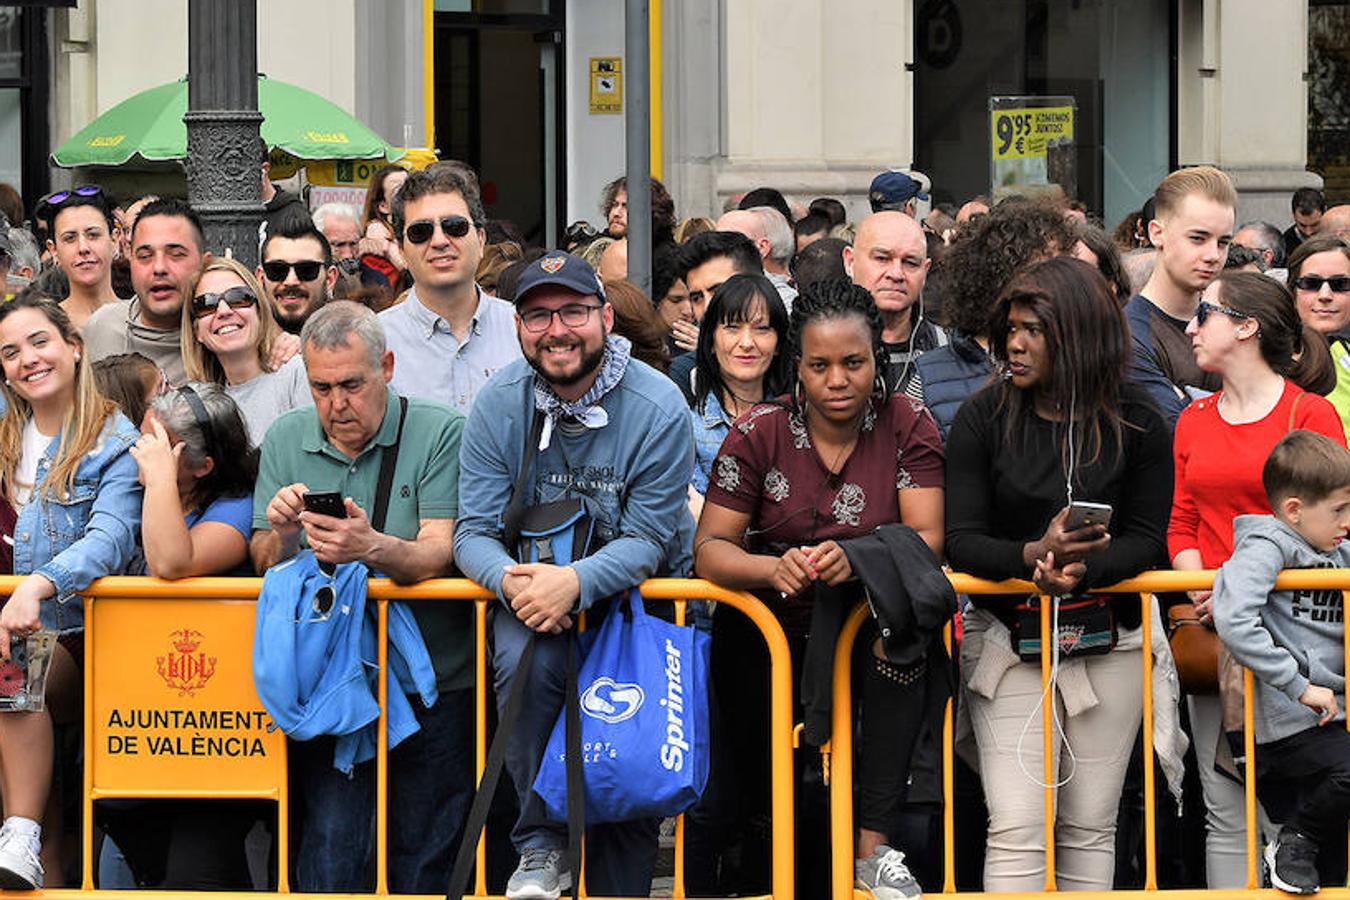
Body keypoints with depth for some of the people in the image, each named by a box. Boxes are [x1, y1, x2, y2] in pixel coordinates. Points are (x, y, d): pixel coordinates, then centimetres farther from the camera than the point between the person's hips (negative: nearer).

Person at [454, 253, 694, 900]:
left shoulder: (658, 409, -13)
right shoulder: (498, 405, -5)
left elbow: (646, 540, -15)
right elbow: (474, 531, -6)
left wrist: (576, 581, -34)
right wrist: (510, 579, -30)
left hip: (637, 590, -1)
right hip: (530, 587, 1)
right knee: (525, 662, -30)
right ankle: (541, 846, -18)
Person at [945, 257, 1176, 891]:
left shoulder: (1136, 423, -1)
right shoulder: (984, 418, -3)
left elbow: (1146, 541, -3)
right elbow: (962, 542, -7)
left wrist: (1080, 570, -23)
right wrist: (1034, 554, -28)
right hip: (1008, 637, -1)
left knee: (1090, 830, 6)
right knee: (1017, 830, -10)